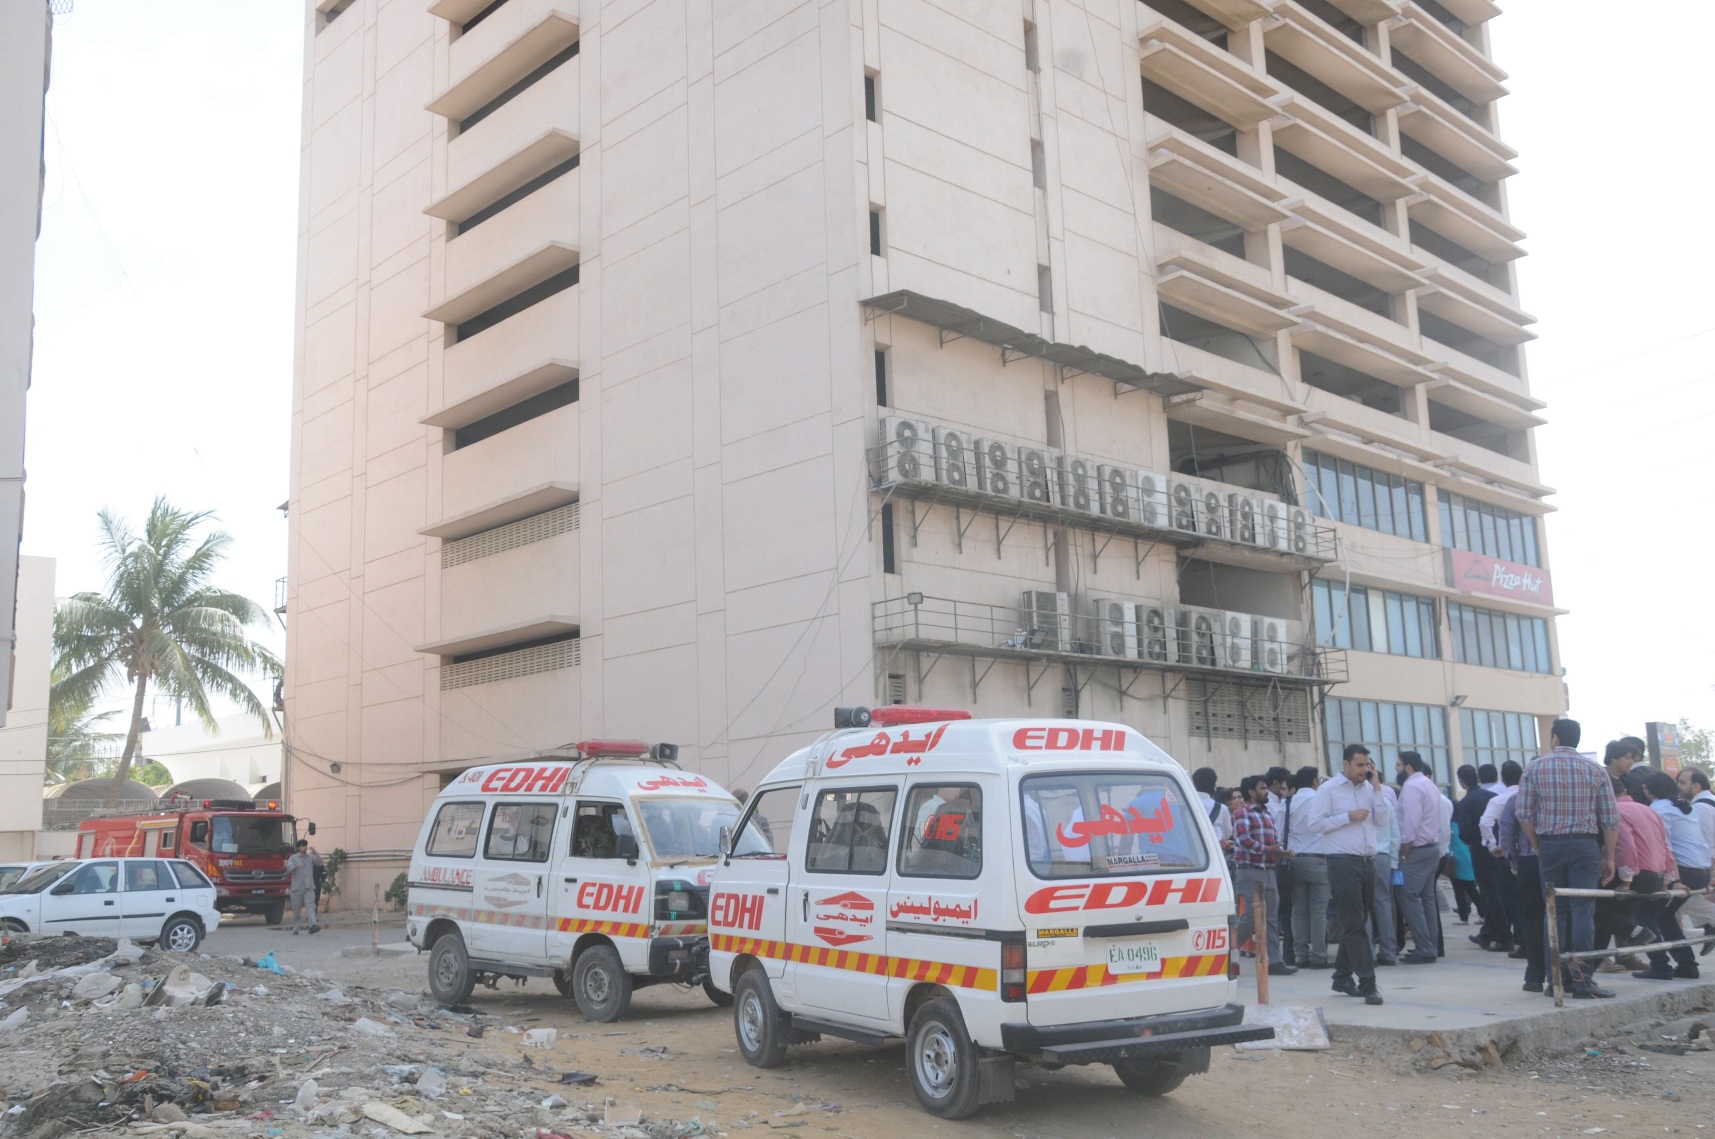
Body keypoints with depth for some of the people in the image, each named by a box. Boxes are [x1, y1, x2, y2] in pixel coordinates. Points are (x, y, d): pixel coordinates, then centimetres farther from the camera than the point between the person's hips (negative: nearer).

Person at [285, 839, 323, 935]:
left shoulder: (311, 857, 11)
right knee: (296, 911, 6)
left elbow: (320, 863, -2)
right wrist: (297, 866, -32)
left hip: (309, 888, 1)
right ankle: (295, 930, 19)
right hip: (296, 888, -1)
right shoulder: (293, 858, 5)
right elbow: (289, 868, -11)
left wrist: (315, 852, -14)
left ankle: (312, 926, -31)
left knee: (311, 906, -17)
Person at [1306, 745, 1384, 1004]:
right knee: (1355, 925, -8)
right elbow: (1314, 824, -9)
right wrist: (1348, 817, -12)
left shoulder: (1368, 788, 14)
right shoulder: (1328, 790, -3)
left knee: (1356, 923, 13)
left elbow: (1381, 817, 3)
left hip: (1367, 862, 7)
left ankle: (1343, 976, 25)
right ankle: (1367, 983, -10)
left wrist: (1376, 787, 0)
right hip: (1343, 863, -7)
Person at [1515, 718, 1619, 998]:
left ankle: (1558, 978, 9)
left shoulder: (1534, 767, 0)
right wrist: (1609, 857, 8)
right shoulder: (1595, 770, 2)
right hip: (1585, 846, -1)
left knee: (1556, 912, 7)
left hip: (1550, 846, 1)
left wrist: (1538, 847, 8)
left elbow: (1524, 814, -3)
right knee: (1583, 911, -2)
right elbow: (1611, 819, 1)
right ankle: (1581, 977, -9)